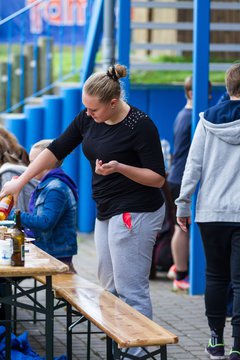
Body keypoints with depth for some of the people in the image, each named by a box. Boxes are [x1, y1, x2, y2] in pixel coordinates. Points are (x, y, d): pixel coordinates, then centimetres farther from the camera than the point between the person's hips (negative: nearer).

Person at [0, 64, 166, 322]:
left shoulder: (140, 126, -15)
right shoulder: (88, 119, 5)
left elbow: (158, 178, -12)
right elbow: (56, 150, 12)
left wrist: (120, 168, -26)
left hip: (135, 213, -8)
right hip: (106, 212, 8)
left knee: (130, 291, -8)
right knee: (109, 289, 9)